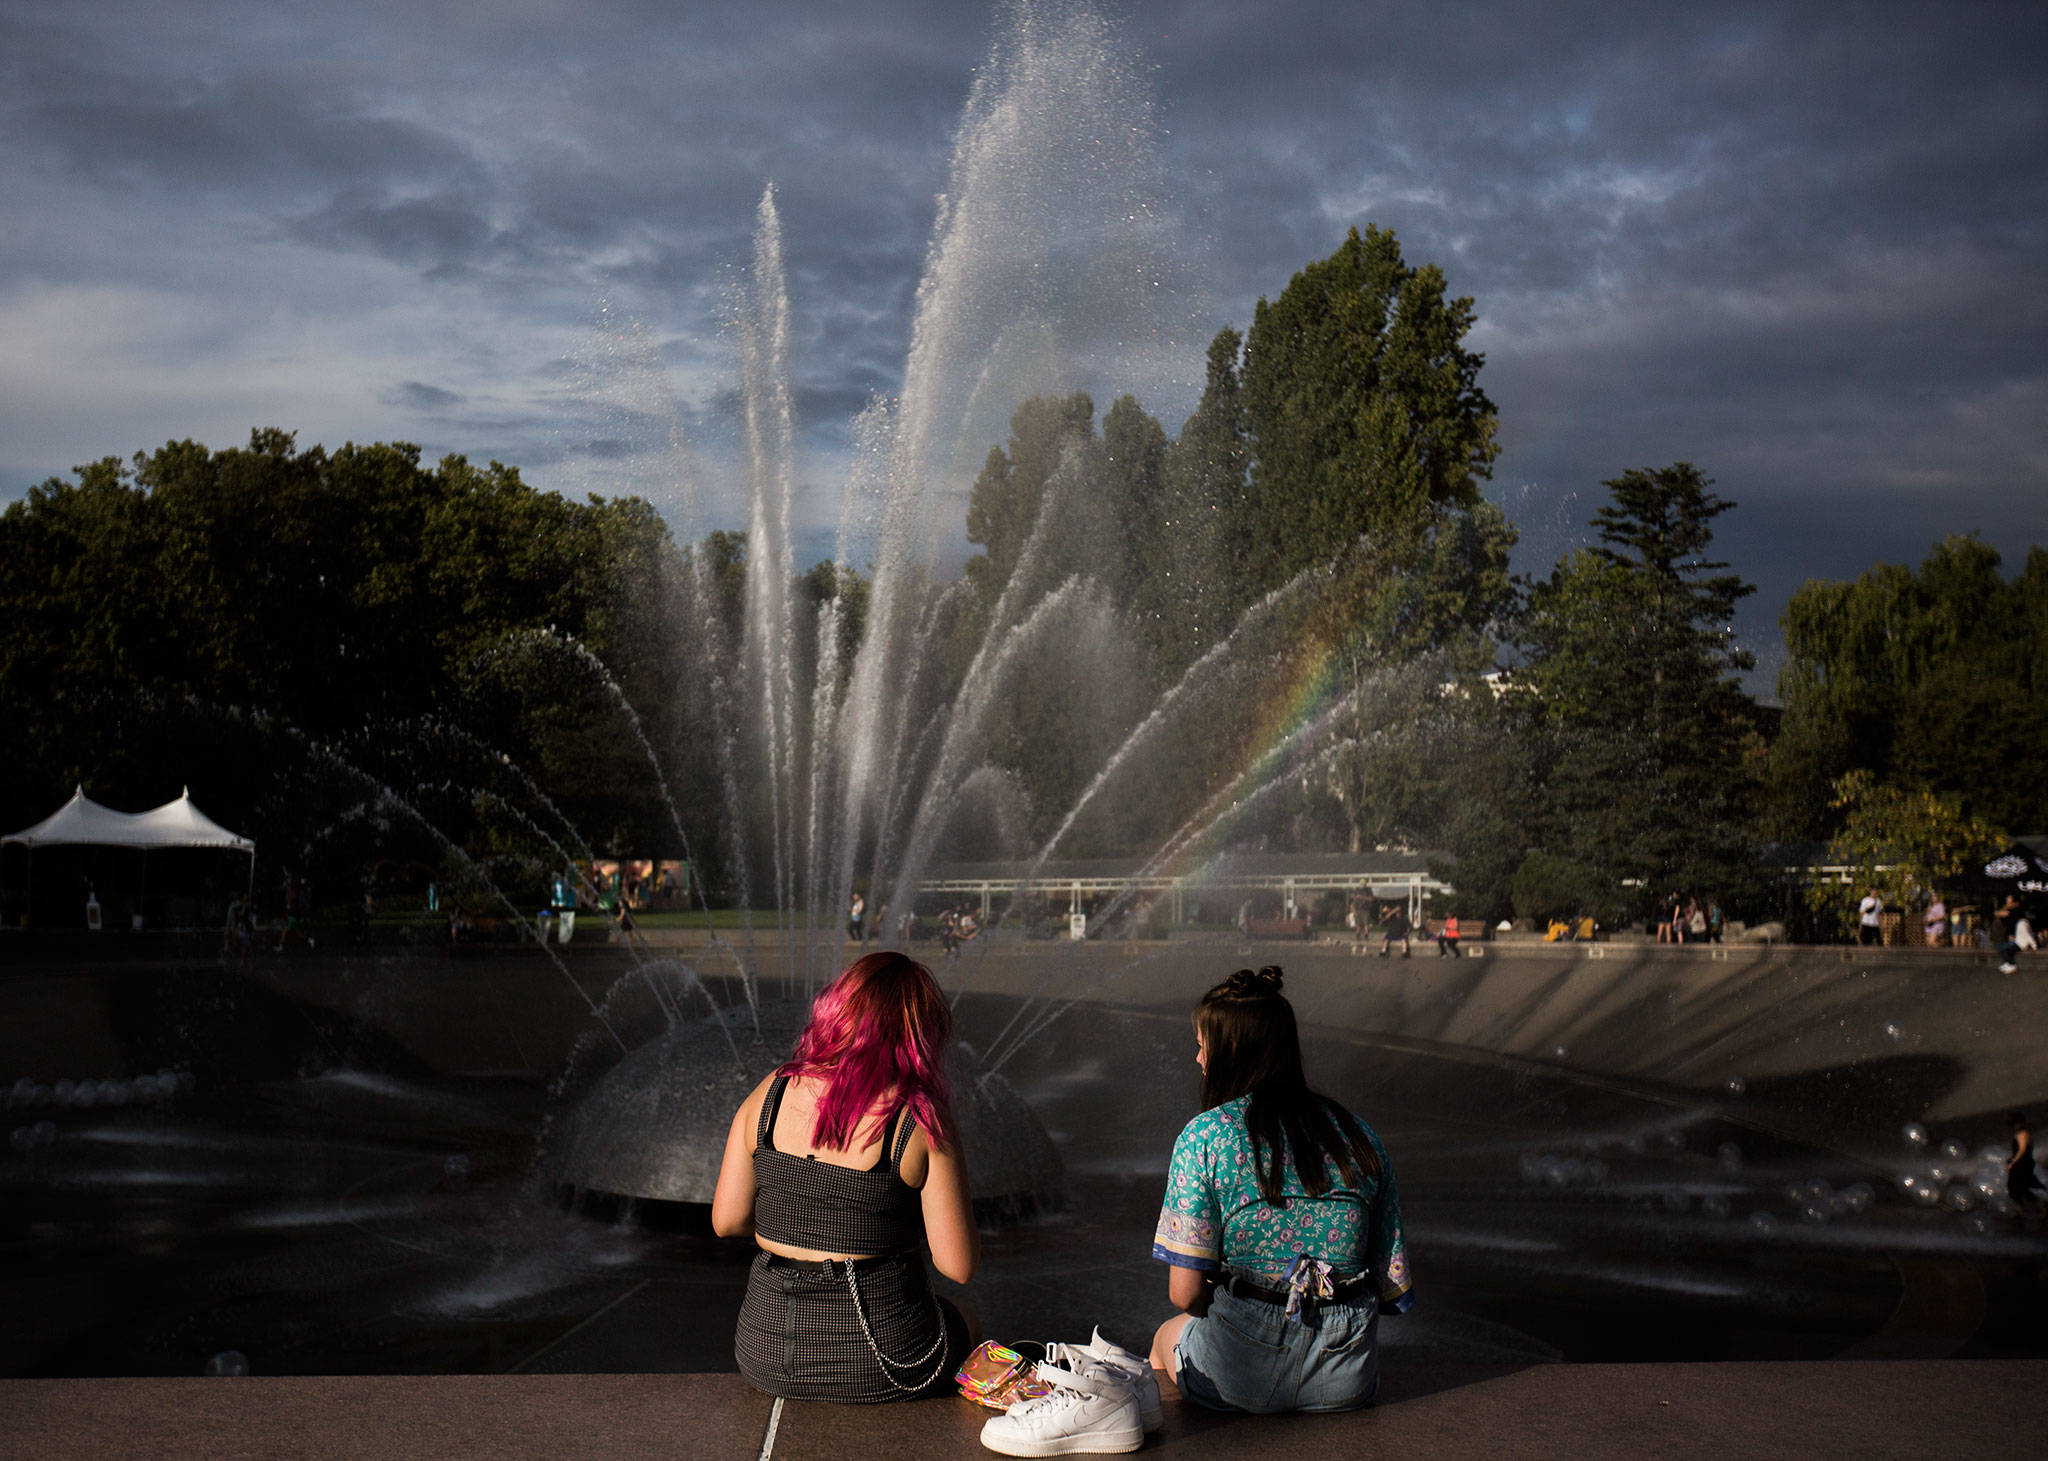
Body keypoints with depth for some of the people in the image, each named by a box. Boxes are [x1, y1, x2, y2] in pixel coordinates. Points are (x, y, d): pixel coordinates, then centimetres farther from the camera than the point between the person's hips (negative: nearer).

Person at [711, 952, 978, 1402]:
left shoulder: (771, 1094, -4)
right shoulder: (920, 1121, -14)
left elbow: (727, 1221, 1)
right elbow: (958, 1266, -12)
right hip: (884, 1368, -3)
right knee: (966, 1326, 32)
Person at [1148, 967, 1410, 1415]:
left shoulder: (1205, 1135, -8)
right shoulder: (1359, 1135, 4)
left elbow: (1185, 1293, -10)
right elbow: (1394, 1288, 5)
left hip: (1240, 1377, -3)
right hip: (1349, 1381, 3)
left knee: (1167, 1336, 31)